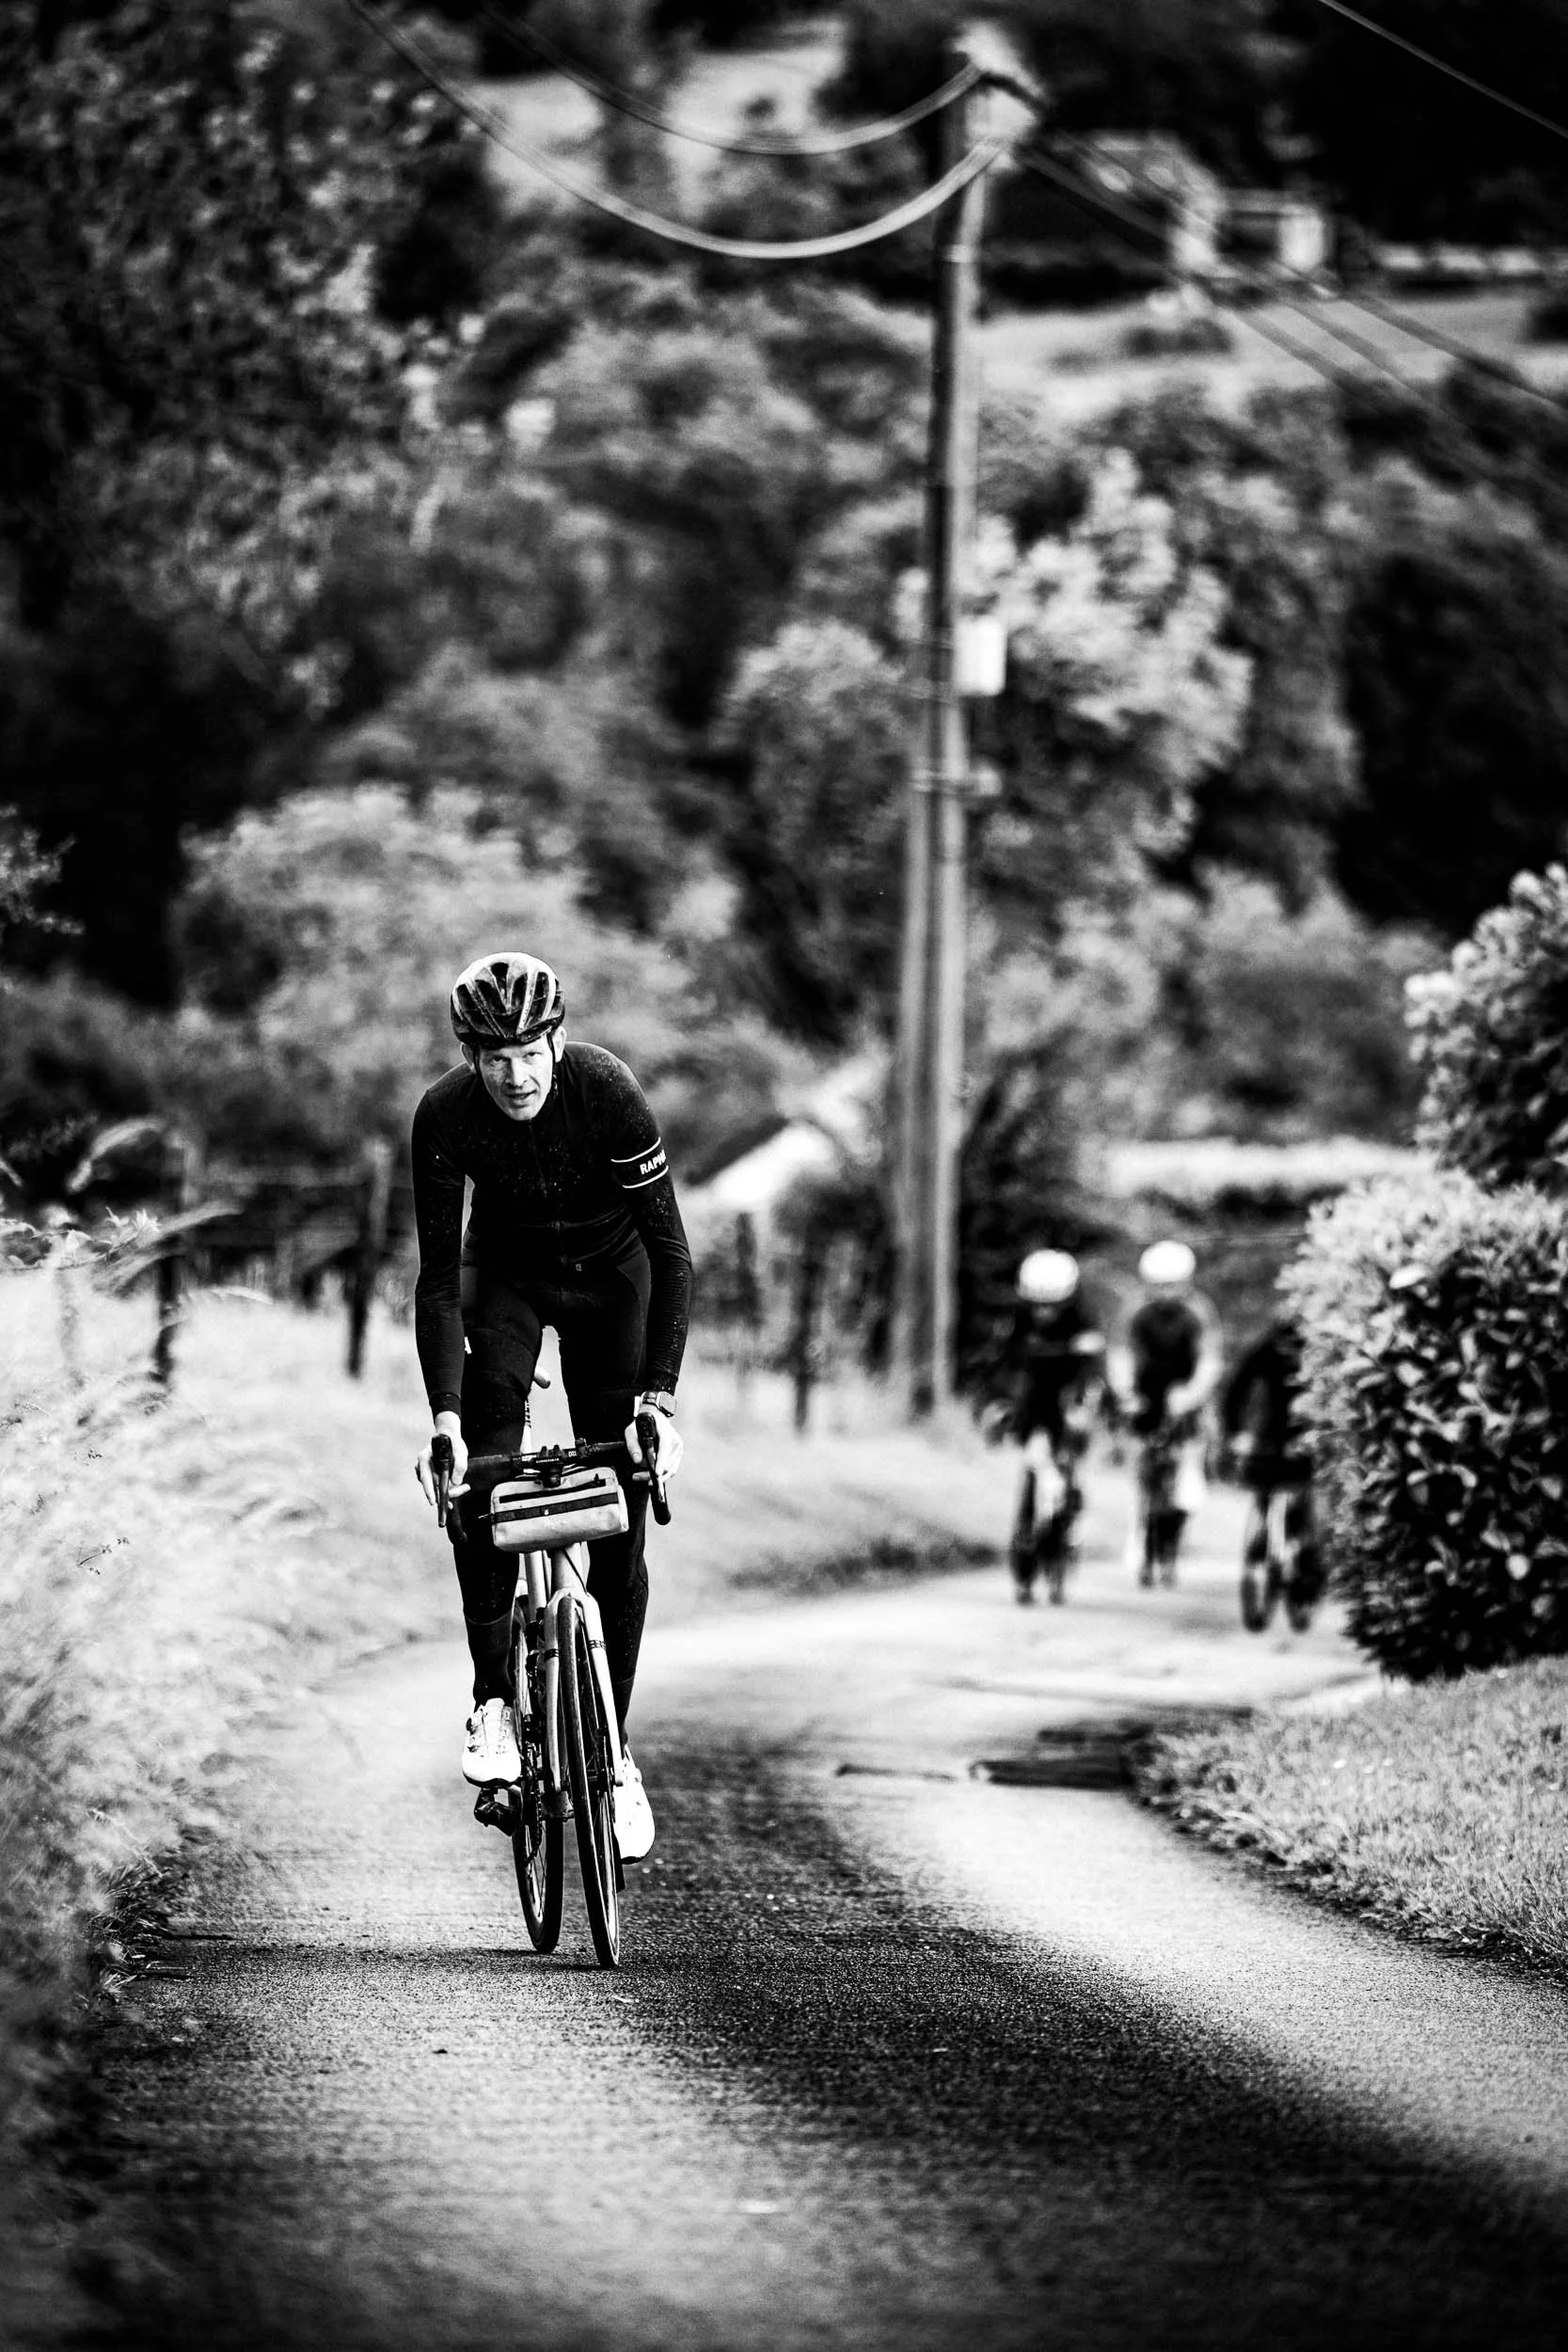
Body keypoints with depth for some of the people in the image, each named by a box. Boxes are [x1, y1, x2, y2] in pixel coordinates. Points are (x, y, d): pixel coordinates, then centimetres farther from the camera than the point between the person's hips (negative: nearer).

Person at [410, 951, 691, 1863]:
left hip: (609, 1275, -1)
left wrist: (661, 1397, -36)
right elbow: (438, 1276, -22)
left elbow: (671, 1252, -29)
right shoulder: (445, 1117, -27)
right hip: (506, 1271, 1)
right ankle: (495, 1700, -12)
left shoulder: (608, 1093, -32)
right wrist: (444, 1415, -31)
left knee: (620, 1522, -5)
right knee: (480, 1478, -22)